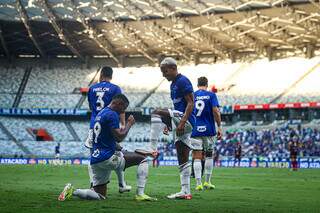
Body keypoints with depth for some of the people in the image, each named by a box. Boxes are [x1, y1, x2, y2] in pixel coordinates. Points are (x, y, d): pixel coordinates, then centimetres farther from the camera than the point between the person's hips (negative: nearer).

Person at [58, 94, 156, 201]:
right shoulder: (112, 114, -10)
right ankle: (140, 194, -7)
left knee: (100, 196, 15)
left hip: (95, 160, 9)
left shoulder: (100, 113, 20)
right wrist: (129, 124, -2)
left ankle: (72, 191, -3)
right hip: (107, 157, -9)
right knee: (142, 159, 0)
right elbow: (119, 137, -16)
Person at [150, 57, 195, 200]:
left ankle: (153, 148, -26)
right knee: (183, 160, 8)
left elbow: (190, 103, -16)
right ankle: (185, 192, 9)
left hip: (186, 121, -10)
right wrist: (169, 124, 21)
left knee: (157, 113, -24)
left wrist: (182, 122, -24)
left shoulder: (183, 81, -9)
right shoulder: (173, 84, 21)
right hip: (180, 123, 10)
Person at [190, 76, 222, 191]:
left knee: (197, 157, 1)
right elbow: (216, 111, -8)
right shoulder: (211, 95, 1)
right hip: (209, 130, 0)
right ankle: (207, 182, 16)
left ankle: (198, 184, -6)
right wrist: (219, 127, -3)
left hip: (195, 130, 0)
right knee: (209, 156, 14)